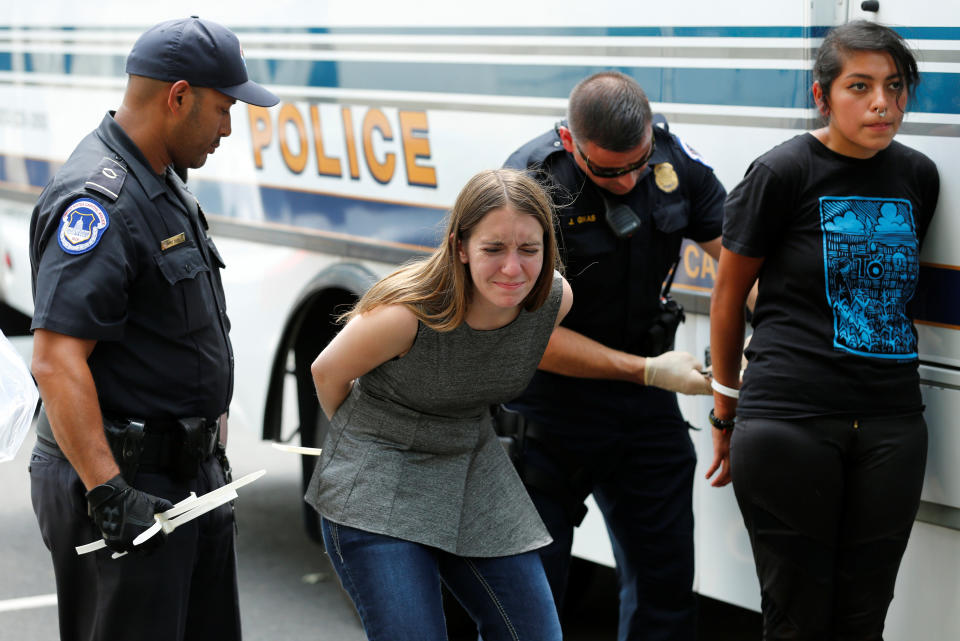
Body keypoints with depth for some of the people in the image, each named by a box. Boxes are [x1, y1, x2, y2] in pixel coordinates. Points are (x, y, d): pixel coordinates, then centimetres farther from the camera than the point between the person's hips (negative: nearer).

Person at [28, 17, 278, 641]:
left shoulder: (164, 185, 13)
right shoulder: (99, 201, -20)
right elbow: (56, 362, -27)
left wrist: (211, 438, 25)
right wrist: (108, 493, -30)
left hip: (190, 478, 10)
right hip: (129, 487, -10)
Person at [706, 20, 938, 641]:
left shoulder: (918, 177, 8)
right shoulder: (784, 172, -6)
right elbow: (729, 294, 3)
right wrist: (727, 408, 10)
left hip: (890, 421, 4)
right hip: (788, 420, -4)